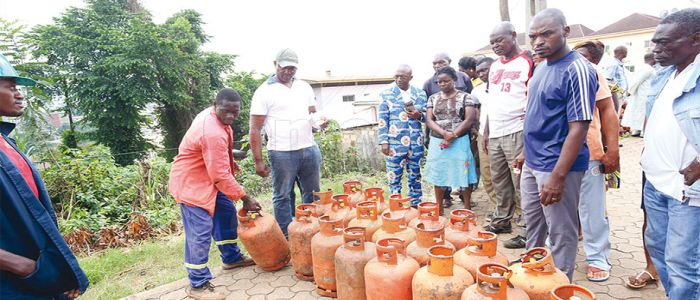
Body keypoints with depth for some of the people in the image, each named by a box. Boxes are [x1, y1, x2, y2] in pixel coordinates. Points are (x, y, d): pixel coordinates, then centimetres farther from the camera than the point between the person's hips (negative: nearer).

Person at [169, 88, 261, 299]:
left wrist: (228, 162, 22)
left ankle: (231, 257, 34)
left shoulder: (211, 114, -2)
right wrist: (245, 199, -22)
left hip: (208, 176, 11)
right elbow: (222, 176, -30)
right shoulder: (214, 133, -32)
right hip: (191, 182, -10)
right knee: (201, 231, -7)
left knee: (226, 213, 17)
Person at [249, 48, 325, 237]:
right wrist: (258, 161, -9)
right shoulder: (264, 91, -4)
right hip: (282, 153, -5)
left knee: (313, 195, 12)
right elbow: (255, 129, -5)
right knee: (282, 197, 6)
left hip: (309, 149, 5)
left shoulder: (304, 87, 11)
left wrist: (319, 121, -8)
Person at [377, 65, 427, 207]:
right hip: (395, 142, -2)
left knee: (415, 175, 12)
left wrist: (419, 115, -10)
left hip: (415, 143, 3)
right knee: (394, 176, 3)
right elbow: (382, 119, -2)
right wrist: (384, 141, -9)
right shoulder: (386, 93, 0)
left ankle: (416, 204, 25)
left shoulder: (420, 93, 7)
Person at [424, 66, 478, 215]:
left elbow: (470, 119, -9)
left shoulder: (464, 96, -1)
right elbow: (429, 120, 1)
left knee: (463, 174, 2)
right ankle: (439, 209, 20)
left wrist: (453, 135, -14)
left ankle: (467, 208, 17)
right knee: (438, 175, 8)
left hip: (459, 141, -3)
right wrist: (444, 133, -15)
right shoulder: (433, 98, 8)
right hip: (438, 142, 3)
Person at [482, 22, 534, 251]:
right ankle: (502, 221, 27)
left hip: (516, 132, -6)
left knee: (521, 184, -2)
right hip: (495, 134, 7)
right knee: (499, 181, 13)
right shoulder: (495, 66, 16)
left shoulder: (528, 62, -4)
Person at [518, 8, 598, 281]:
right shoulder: (541, 67, 9)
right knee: (533, 222, 22)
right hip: (532, 163, 8)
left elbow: (578, 127, -20)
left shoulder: (577, 70, -16)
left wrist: (558, 176, -24)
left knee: (561, 233, 7)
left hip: (556, 167, -8)